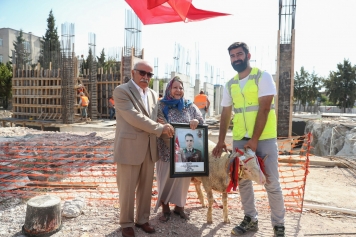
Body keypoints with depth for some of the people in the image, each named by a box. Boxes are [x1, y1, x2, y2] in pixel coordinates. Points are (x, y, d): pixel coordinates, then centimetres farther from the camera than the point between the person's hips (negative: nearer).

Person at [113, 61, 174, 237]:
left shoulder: (153, 95, 14)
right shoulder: (121, 91, -7)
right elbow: (134, 117, -18)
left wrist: (166, 129, 1)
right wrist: (161, 128, -15)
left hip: (149, 148, 6)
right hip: (129, 148, -6)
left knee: (146, 188, 14)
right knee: (127, 189, 5)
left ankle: (142, 219, 32)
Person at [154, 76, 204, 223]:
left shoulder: (190, 106, 5)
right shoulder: (161, 106, -2)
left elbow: (202, 121, 3)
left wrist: (196, 121, -18)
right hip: (167, 151, -2)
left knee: (182, 179, 13)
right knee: (166, 179, 9)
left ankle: (179, 206, 33)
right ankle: (165, 209, 27)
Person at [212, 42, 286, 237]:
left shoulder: (263, 77, -5)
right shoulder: (230, 85, 10)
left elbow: (264, 109, -13)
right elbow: (226, 114, 12)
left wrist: (255, 140, -17)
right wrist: (221, 141, 6)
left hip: (264, 138, -5)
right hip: (239, 139, 5)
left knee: (271, 183, 2)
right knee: (243, 181, 10)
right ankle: (251, 219, 25)